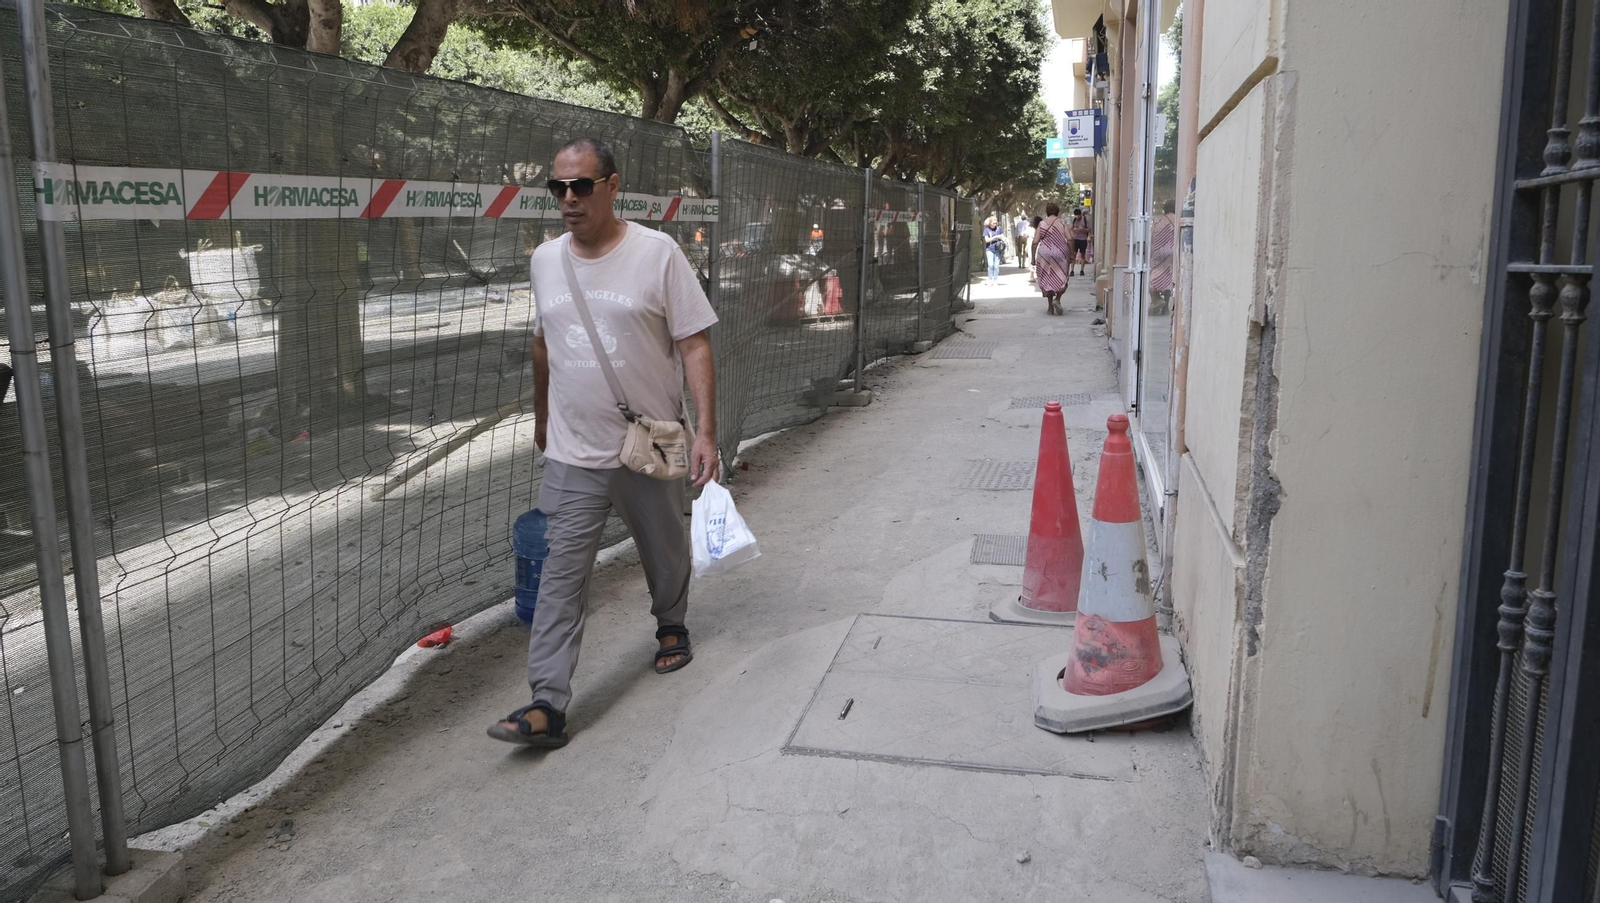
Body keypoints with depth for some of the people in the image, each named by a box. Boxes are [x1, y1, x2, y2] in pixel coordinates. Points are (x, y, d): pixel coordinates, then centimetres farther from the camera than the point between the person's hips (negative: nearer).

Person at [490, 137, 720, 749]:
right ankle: (548, 704, -2)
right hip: (572, 454, 3)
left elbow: (694, 345, -11)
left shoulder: (657, 253, -10)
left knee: (665, 552, 19)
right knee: (561, 576, -3)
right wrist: (542, 417, 26)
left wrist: (705, 432, -17)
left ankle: (672, 626, 47)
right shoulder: (544, 260, 4)